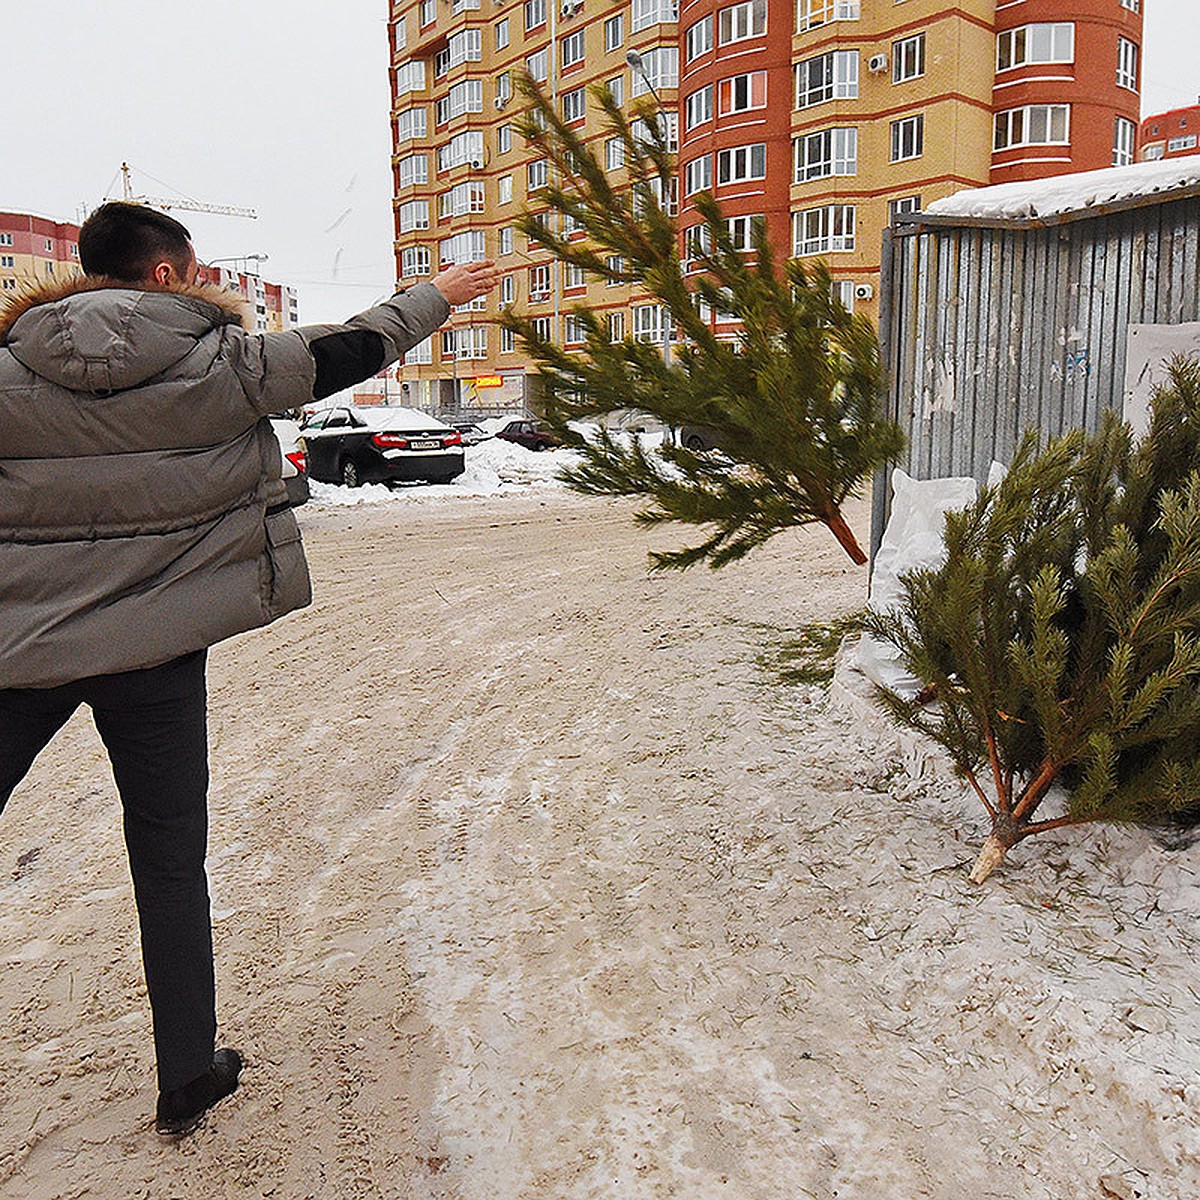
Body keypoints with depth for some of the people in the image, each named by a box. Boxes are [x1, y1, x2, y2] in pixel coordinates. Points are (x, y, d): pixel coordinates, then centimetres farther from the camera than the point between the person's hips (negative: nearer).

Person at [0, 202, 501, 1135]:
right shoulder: (222, 364, -7)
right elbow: (349, 352, 3)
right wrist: (437, 296, 17)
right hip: (155, 648, -1)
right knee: (168, 856, 11)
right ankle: (187, 1077, 22)